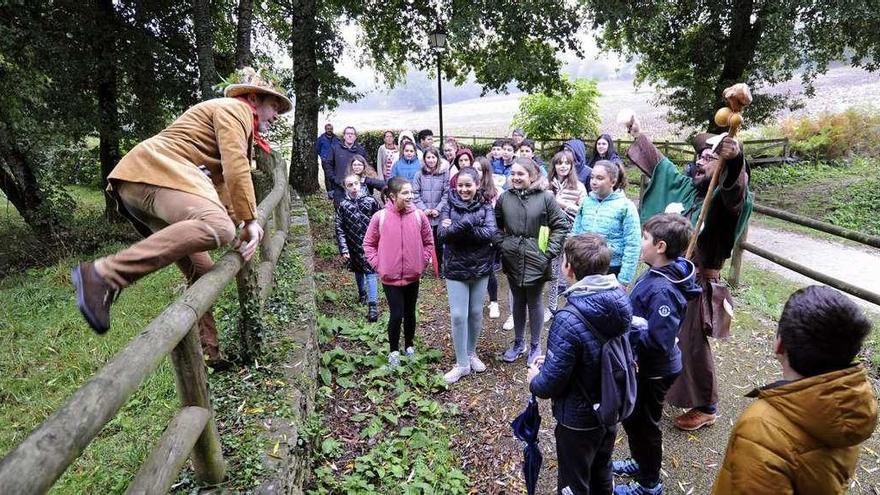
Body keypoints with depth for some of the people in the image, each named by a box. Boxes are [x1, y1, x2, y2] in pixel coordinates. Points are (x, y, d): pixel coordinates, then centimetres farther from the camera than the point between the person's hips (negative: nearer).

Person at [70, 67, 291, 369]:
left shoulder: (234, 119, 35)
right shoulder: (235, 108, 3)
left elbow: (222, 180, 34)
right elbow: (235, 163, -13)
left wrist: (239, 223, 25)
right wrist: (249, 220, -13)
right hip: (155, 170, -11)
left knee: (201, 270, 7)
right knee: (216, 227, -37)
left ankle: (205, 355, 10)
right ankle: (103, 276, -36)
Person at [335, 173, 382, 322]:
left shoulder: (370, 201, -7)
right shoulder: (343, 205, -3)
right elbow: (339, 229, -4)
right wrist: (343, 249, -10)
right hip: (353, 246, 3)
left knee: (370, 273, -7)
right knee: (358, 271, 20)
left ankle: (372, 306, -6)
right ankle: (362, 293, 44)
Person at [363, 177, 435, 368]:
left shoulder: (419, 215, -7)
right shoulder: (380, 217, -11)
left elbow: (429, 243, 5)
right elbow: (368, 244, 0)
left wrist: (422, 262, -2)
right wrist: (378, 265, -6)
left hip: (413, 276, 2)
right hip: (390, 277, -2)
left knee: (410, 313, 16)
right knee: (396, 315, -1)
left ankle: (409, 346, 38)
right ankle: (394, 351, 21)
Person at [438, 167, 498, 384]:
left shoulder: (485, 207, -4)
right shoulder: (449, 205, -4)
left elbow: (490, 233, -20)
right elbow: (441, 233, -17)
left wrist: (456, 228, -23)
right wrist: (466, 224, -30)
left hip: (480, 267, 1)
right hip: (455, 268, -1)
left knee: (476, 313, 13)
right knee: (458, 315, -1)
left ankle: (471, 352, 35)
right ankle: (462, 364, 13)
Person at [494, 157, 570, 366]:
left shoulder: (545, 197, -9)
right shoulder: (505, 197, -1)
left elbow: (562, 225, -4)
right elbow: (495, 224, 13)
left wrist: (549, 251, -9)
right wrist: (501, 243, 0)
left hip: (535, 260, -3)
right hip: (512, 259, 3)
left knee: (534, 302, 10)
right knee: (518, 301, 16)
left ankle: (535, 345, 28)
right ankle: (518, 343, 33)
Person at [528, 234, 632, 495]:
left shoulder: (569, 321, -34)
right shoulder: (621, 302, -12)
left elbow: (550, 385, -25)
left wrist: (533, 378, -3)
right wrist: (552, 360, 7)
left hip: (579, 420, -6)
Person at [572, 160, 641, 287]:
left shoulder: (626, 206, -9)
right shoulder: (586, 202, 3)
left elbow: (632, 246, -11)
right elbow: (575, 233, 11)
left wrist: (624, 279, -14)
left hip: (612, 269, -4)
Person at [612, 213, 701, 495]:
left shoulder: (663, 291, -33)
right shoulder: (657, 273, -3)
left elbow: (657, 341, -33)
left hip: (654, 371, -9)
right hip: (643, 364, 9)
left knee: (644, 424, 13)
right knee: (631, 416, 26)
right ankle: (640, 463, 50)